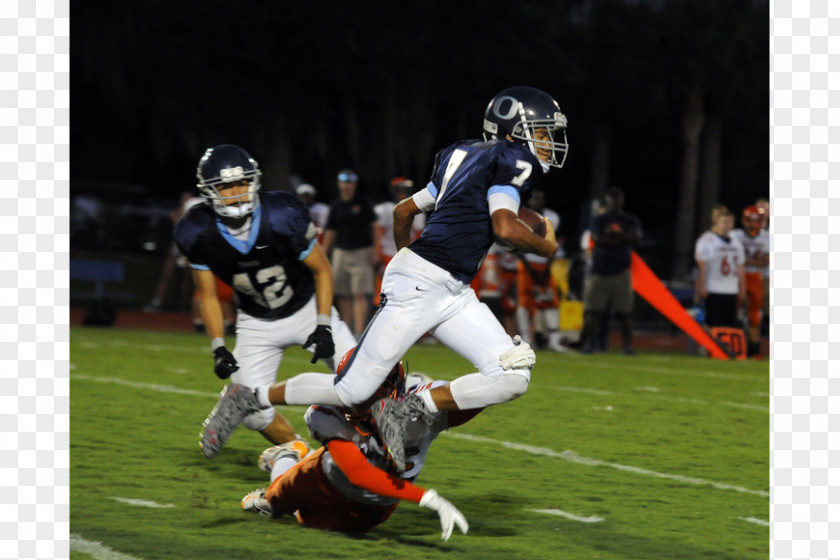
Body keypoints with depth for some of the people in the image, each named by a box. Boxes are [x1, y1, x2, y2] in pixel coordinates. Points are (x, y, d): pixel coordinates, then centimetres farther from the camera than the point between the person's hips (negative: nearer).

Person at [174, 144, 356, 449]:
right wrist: (218, 347, -12)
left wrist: (323, 327, -17)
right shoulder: (196, 232, -19)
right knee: (253, 412, -8)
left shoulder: (281, 215, -27)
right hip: (257, 324, 2)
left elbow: (321, 270, -11)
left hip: (307, 309, -2)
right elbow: (208, 295, -3)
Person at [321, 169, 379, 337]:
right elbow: (330, 231, 13)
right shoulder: (336, 205, 8)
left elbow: (374, 226, 4)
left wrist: (374, 251, -2)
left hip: (362, 252, -3)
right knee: (343, 295, 3)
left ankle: (359, 332, -12)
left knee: (360, 295, -9)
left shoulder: (362, 202, 0)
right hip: (341, 252, 3)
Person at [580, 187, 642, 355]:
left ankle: (627, 345, 0)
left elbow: (636, 236, -7)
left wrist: (613, 234, -12)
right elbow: (596, 238, -10)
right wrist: (622, 239, -8)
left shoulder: (630, 220, 11)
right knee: (595, 312, -1)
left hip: (620, 271, 0)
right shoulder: (598, 220, 8)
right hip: (600, 271, 0)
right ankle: (589, 343, 2)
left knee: (624, 312, -2)